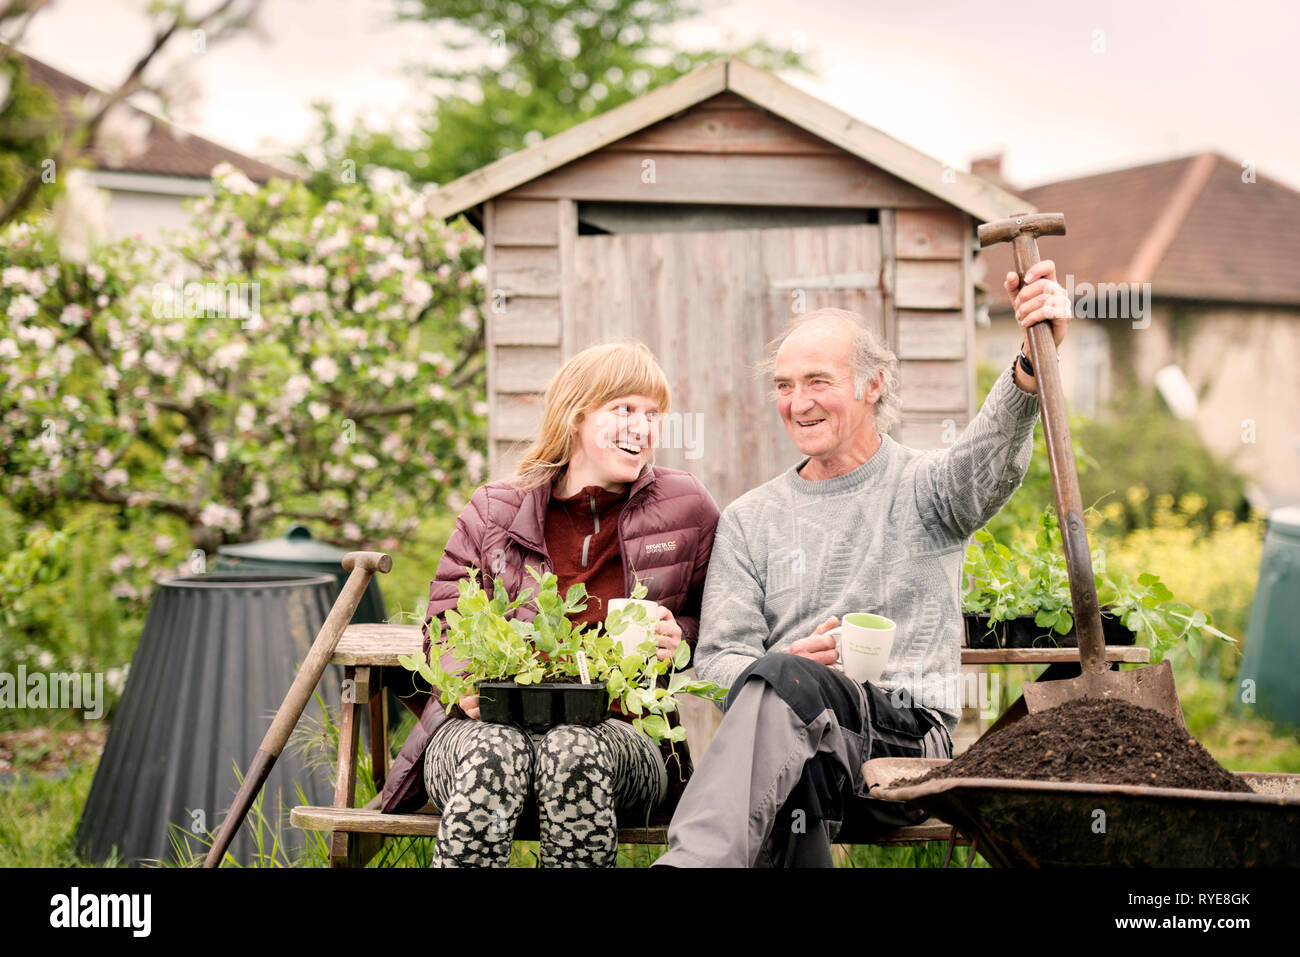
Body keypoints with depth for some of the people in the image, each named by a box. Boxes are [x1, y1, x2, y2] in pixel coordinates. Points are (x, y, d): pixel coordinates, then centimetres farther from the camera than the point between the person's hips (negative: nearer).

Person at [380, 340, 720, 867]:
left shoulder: (685, 508, 10)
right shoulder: (494, 510, 10)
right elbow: (445, 618, 13)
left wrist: (678, 637, -3)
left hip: (618, 729, 0)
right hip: (490, 720, 0)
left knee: (576, 751, -38)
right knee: (493, 754, -38)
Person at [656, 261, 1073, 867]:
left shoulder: (924, 487, 11)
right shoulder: (749, 520, 19)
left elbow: (994, 459, -14)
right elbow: (715, 660, 11)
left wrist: (1035, 359, -36)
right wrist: (795, 660, -13)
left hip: (910, 738, -2)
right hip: (785, 728, 2)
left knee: (780, 680, -35)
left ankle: (690, 862, -45)